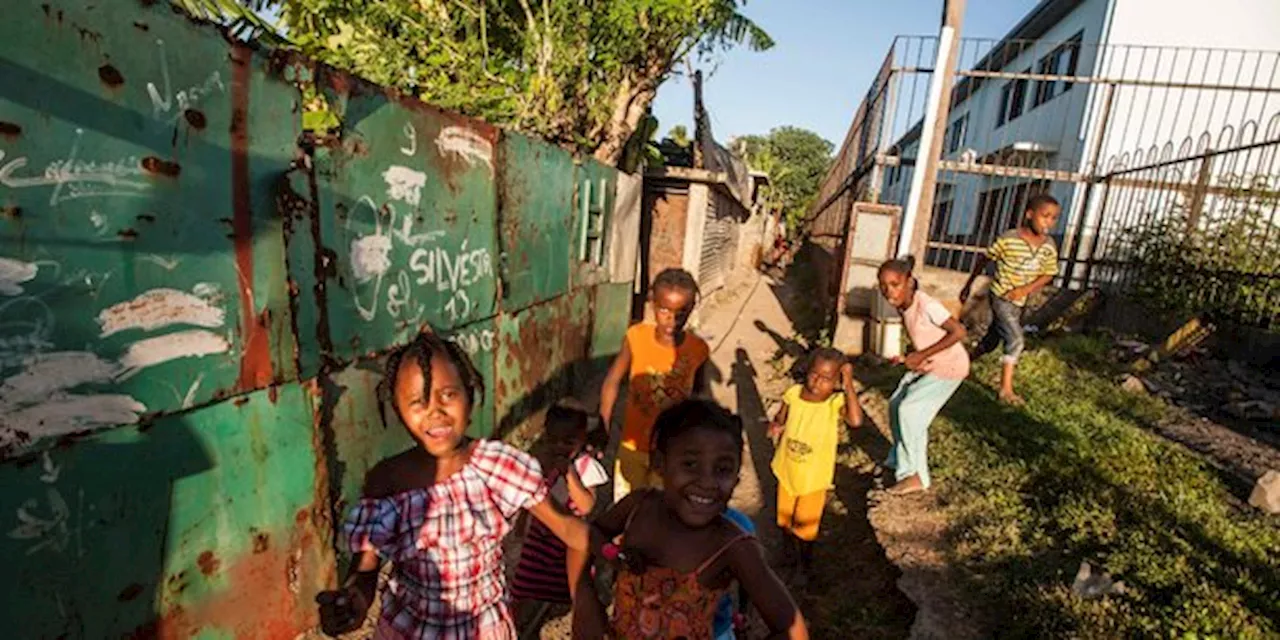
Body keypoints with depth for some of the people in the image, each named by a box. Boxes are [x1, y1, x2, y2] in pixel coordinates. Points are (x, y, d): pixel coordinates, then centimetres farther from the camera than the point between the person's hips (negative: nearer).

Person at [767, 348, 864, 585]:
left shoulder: (836, 402, -24)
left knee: (805, 526, 16)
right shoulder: (794, 394, -14)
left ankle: (806, 565, 45)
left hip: (814, 478, -3)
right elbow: (780, 418, 0)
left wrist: (849, 385, -40)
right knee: (785, 521, 24)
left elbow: (856, 420, -44)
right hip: (787, 472, 4)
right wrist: (776, 425, -22)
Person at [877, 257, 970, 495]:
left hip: (949, 367, -8)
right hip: (927, 365, 8)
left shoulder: (926, 305, -29)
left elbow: (958, 331, -28)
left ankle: (915, 475, 0)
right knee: (896, 405, 7)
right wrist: (915, 358, -10)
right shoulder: (902, 306, -4)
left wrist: (921, 355, -25)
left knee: (909, 410, -13)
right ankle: (900, 462, 25)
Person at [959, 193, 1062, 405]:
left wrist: (1026, 289, -15)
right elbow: (984, 258, -4)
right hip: (1001, 298, -6)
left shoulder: (1049, 246, -2)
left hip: (1019, 302, 6)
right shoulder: (1009, 239, -16)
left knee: (991, 340, 17)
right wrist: (968, 285, 3)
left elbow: (1048, 274, 4)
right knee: (1015, 341, -14)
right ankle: (1006, 389, -6)